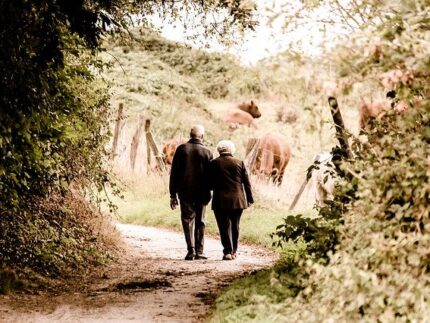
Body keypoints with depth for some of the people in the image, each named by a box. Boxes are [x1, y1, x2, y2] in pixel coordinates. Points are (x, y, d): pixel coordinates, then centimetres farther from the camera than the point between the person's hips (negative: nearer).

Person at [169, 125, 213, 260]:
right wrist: (208, 192, 10)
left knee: (188, 220, 4)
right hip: (201, 193, 0)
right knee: (200, 221, 10)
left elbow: (174, 173, 0)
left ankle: (191, 250, -9)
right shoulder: (206, 152, -2)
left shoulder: (181, 149, -1)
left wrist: (173, 194, 4)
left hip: (184, 192, 0)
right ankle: (199, 251, 9)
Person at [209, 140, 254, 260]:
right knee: (235, 226, 14)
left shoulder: (214, 163, -3)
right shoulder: (239, 163, 2)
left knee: (225, 226, -1)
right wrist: (250, 198, 11)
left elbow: (210, 183, 0)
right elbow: (246, 182, 4)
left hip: (220, 201, -2)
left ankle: (228, 251, -11)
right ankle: (234, 251, 20)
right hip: (237, 200, 2)